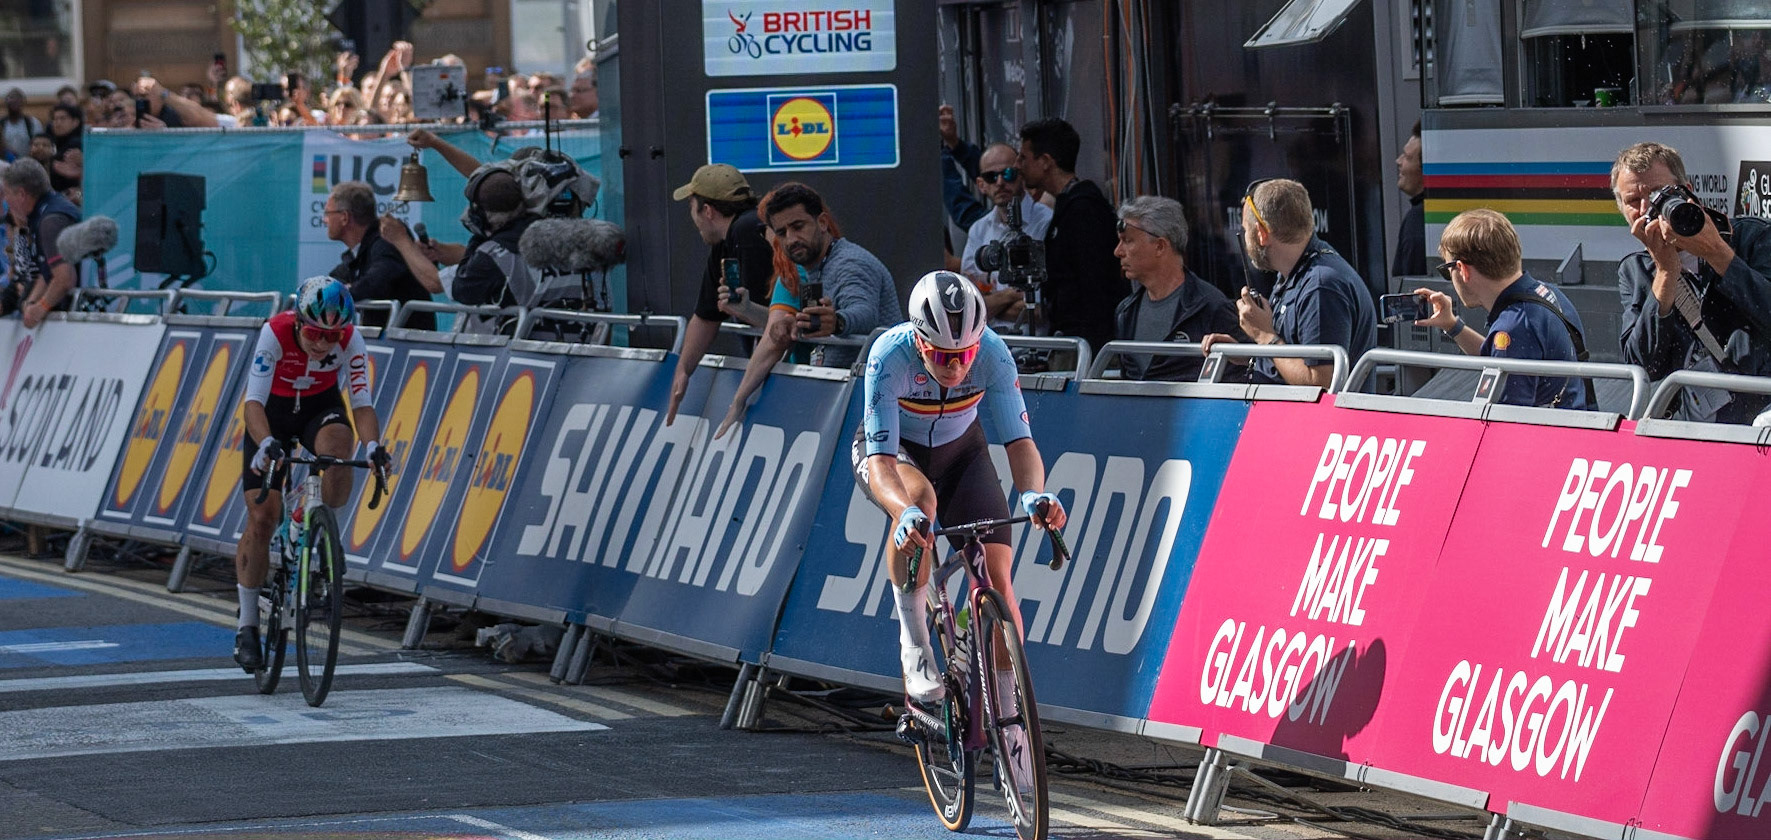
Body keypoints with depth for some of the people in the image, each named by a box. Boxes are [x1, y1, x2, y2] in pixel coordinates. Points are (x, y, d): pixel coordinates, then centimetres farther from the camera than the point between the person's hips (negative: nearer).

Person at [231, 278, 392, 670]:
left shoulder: (350, 341, -25)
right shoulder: (275, 333, -31)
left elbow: (361, 403, -26)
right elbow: (253, 401, -36)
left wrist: (373, 445, -45)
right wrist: (266, 444, -54)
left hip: (321, 407, 1)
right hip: (272, 411, -1)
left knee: (337, 441, -36)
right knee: (261, 516, -10)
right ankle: (247, 626, 1)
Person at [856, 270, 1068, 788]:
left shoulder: (993, 353, -30)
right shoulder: (890, 355, -35)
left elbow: (1018, 440, -32)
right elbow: (882, 458, -39)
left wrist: (1034, 495, -53)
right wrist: (905, 511, -59)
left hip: (959, 452, 3)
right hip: (891, 452, -3)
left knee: (997, 572, -12)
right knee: (919, 499, -38)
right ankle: (913, 644, -23)